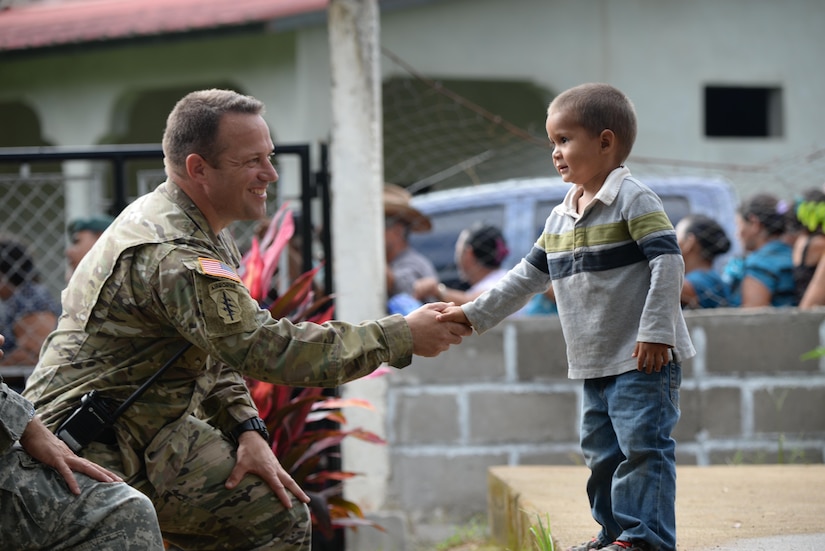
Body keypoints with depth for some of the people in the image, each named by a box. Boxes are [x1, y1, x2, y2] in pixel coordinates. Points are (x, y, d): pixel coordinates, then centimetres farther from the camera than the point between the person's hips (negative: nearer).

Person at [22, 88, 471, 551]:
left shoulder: (206, 233, 10)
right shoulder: (173, 254, -26)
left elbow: (221, 351, 15)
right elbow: (268, 348, -29)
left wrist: (246, 430, -4)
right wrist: (402, 337, -24)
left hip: (156, 433, 10)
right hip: (96, 451, -10)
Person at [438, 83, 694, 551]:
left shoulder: (634, 200, -10)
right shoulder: (561, 218, 15)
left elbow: (669, 261, -17)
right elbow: (528, 277, 21)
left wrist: (656, 331, -22)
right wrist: (475, 314, 17)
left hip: (643, 359, -8)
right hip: (595, 364, 8)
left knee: (643, 444, -10)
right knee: (601, 450, 11)